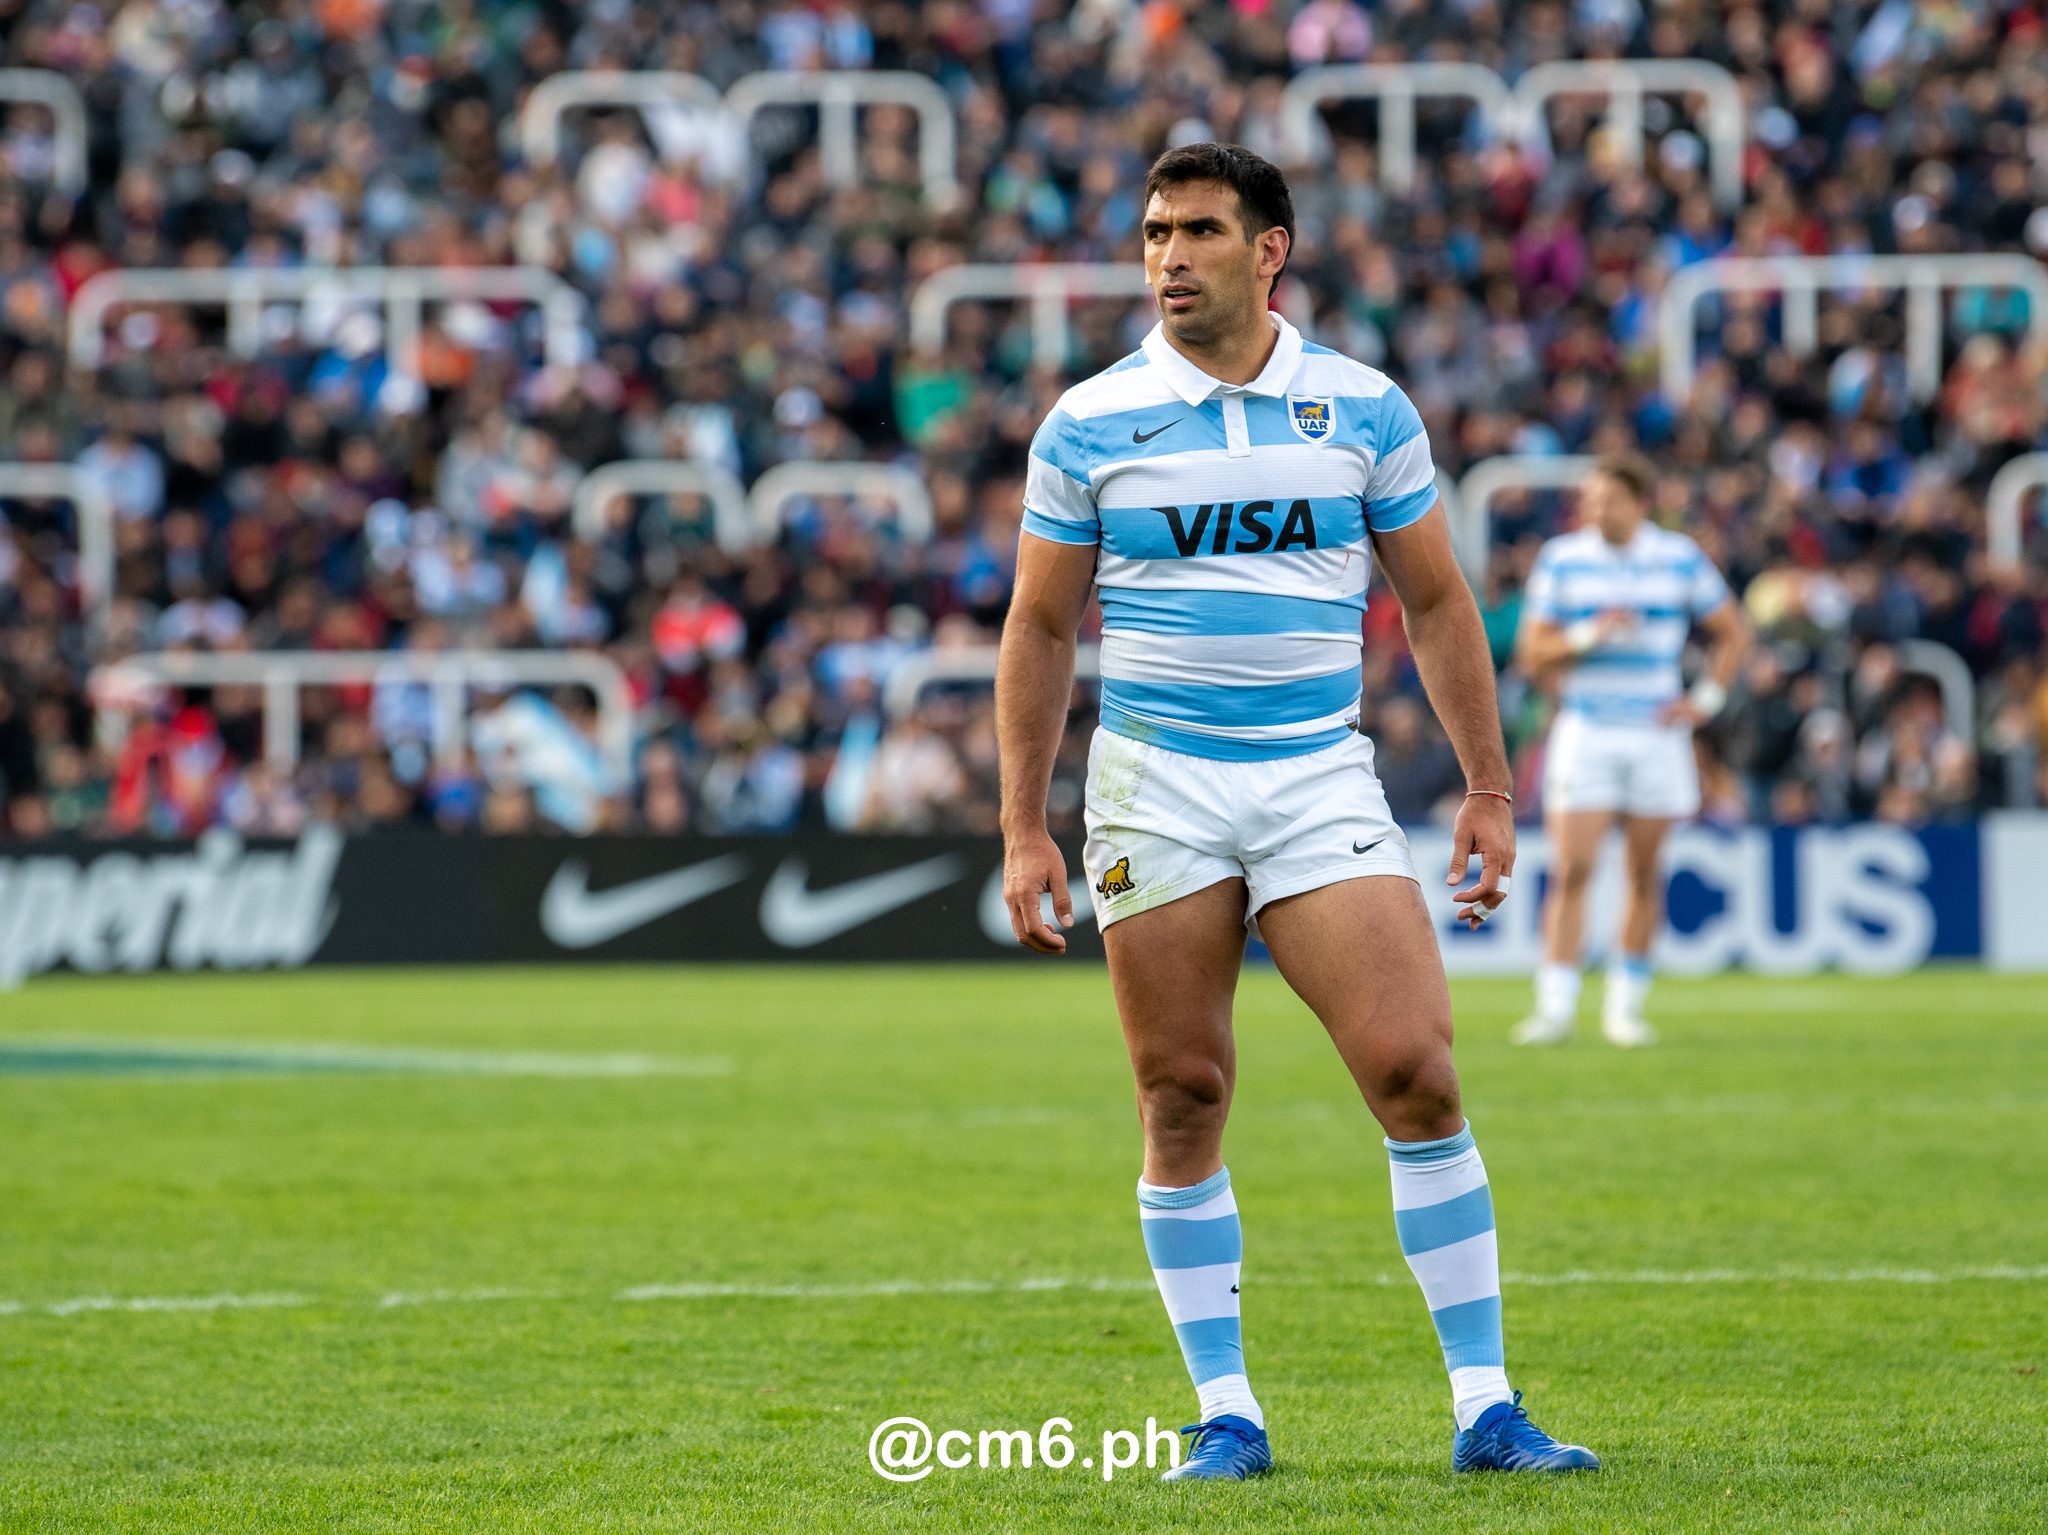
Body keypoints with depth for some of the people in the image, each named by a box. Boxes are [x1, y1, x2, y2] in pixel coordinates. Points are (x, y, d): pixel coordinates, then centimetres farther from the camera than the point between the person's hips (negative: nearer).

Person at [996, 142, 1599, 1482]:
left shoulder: (1365, 408, 4)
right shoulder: (1089, 423, 2)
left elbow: (1437, 604, 10)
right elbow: (1041, 630, 6)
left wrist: (1489, 788, 6)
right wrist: (1024, 829, 1)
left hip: (1321, 782, 0)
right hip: (1155, 788, 0)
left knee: (1416, 1069, -11)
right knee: (1183, 1098, 0)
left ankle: (1487, 1409, -4)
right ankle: (1227, 1415, 10)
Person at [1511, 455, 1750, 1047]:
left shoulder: (1681, 557, 3)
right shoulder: (1561, 559, 2)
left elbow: (1733, 631, 12)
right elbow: (1533, 654, 1)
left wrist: (1707, 699, 2)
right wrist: (1589, 635, -16)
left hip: (1656, 733, 1)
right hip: (1584, 729, -1)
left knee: (1644, 874, 3)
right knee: (1571, 870, -10)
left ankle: (1625, 1005, 13)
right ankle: (1555, 1007, -11)